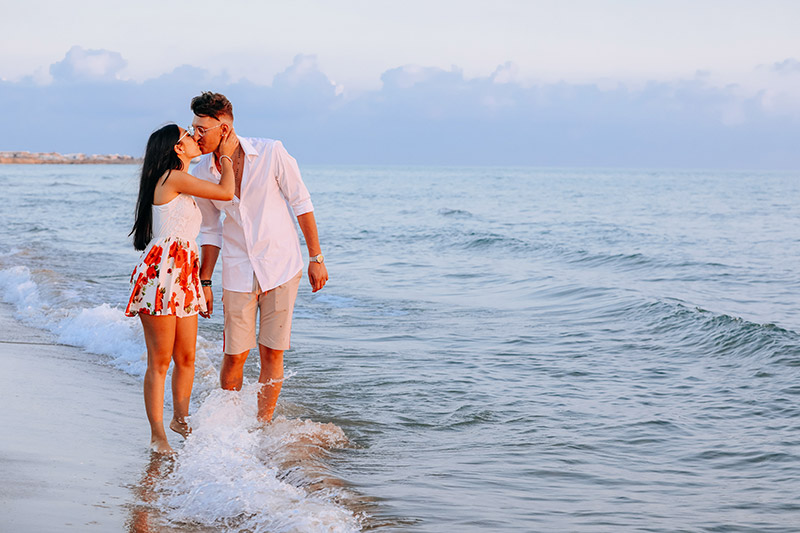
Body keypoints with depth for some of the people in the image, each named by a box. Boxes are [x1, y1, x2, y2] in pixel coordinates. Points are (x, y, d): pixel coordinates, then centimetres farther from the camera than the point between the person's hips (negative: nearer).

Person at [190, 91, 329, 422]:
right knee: (235, 355, 0)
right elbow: (210, 231, 10)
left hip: (281, 267, -2)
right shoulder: (203, 172, -2)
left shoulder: (271, 153, -12)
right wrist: (204, 282, 8)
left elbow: (301, 203, -3)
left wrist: (316, 258, -2)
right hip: (238, 273, 2)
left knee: (272, 354, 1)